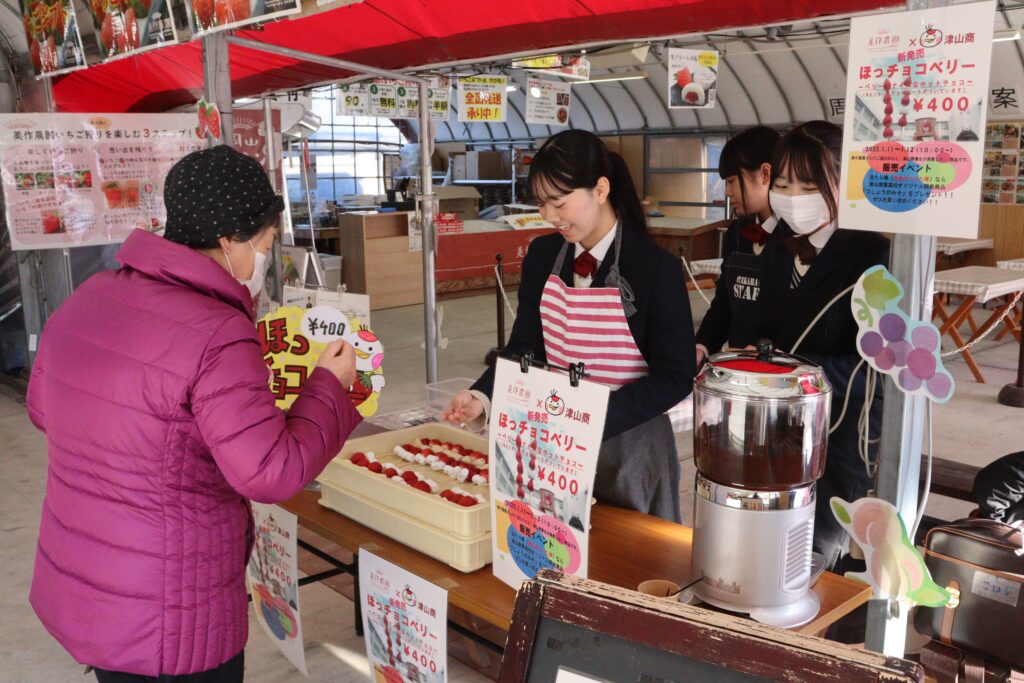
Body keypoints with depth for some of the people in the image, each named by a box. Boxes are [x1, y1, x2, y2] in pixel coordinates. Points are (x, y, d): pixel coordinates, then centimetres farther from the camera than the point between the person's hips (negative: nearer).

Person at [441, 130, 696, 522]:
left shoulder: (656, 268, -15)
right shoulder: (542, 256, 0)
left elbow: (675, 377, -14)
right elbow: (525, 346, 5)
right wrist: (483, 395, -13)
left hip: (628, 445, -4)